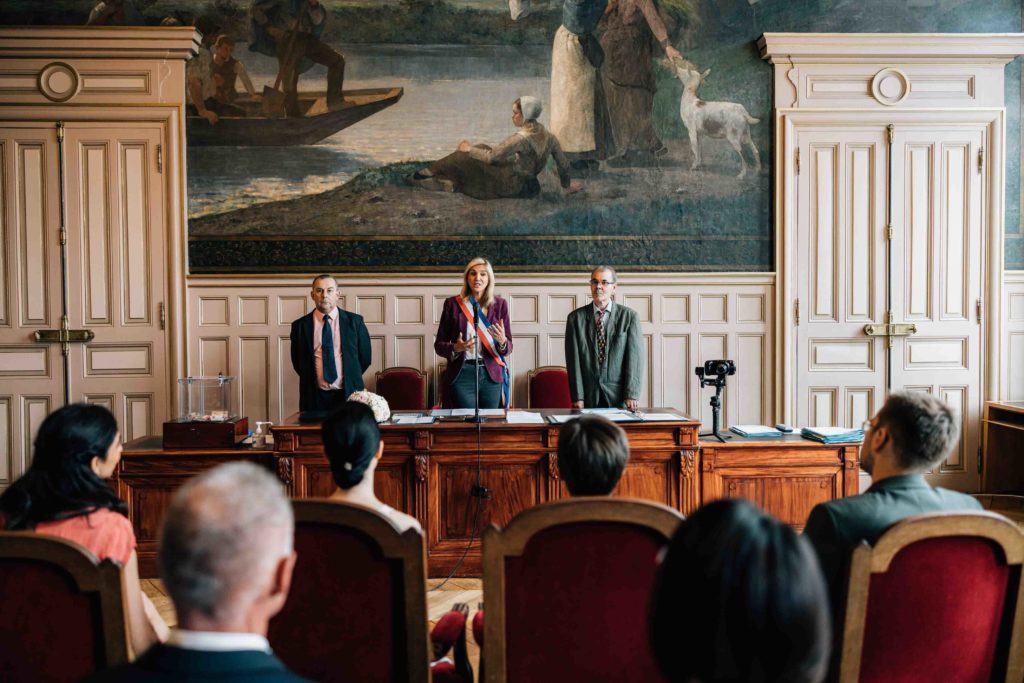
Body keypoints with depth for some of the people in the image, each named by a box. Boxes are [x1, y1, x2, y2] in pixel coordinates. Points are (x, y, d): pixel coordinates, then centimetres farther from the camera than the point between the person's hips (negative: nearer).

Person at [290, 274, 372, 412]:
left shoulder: (355, 321, 2)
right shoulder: (300, 326, 2)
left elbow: (365, 358, 9)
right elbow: (297, 363, 10)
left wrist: (350, 380, 10)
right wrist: (313, 381, 10)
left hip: (349, 395, 0)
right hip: (314, 399, 0)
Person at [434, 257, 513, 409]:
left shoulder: (500, 304, 5)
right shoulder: (452, 303, 1)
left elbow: (508, 347, 5)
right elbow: (439, 345, 3)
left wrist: (502, 341, -17)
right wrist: (456, 348, -16)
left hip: (491, 376, 2)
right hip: (461, 375, -2)